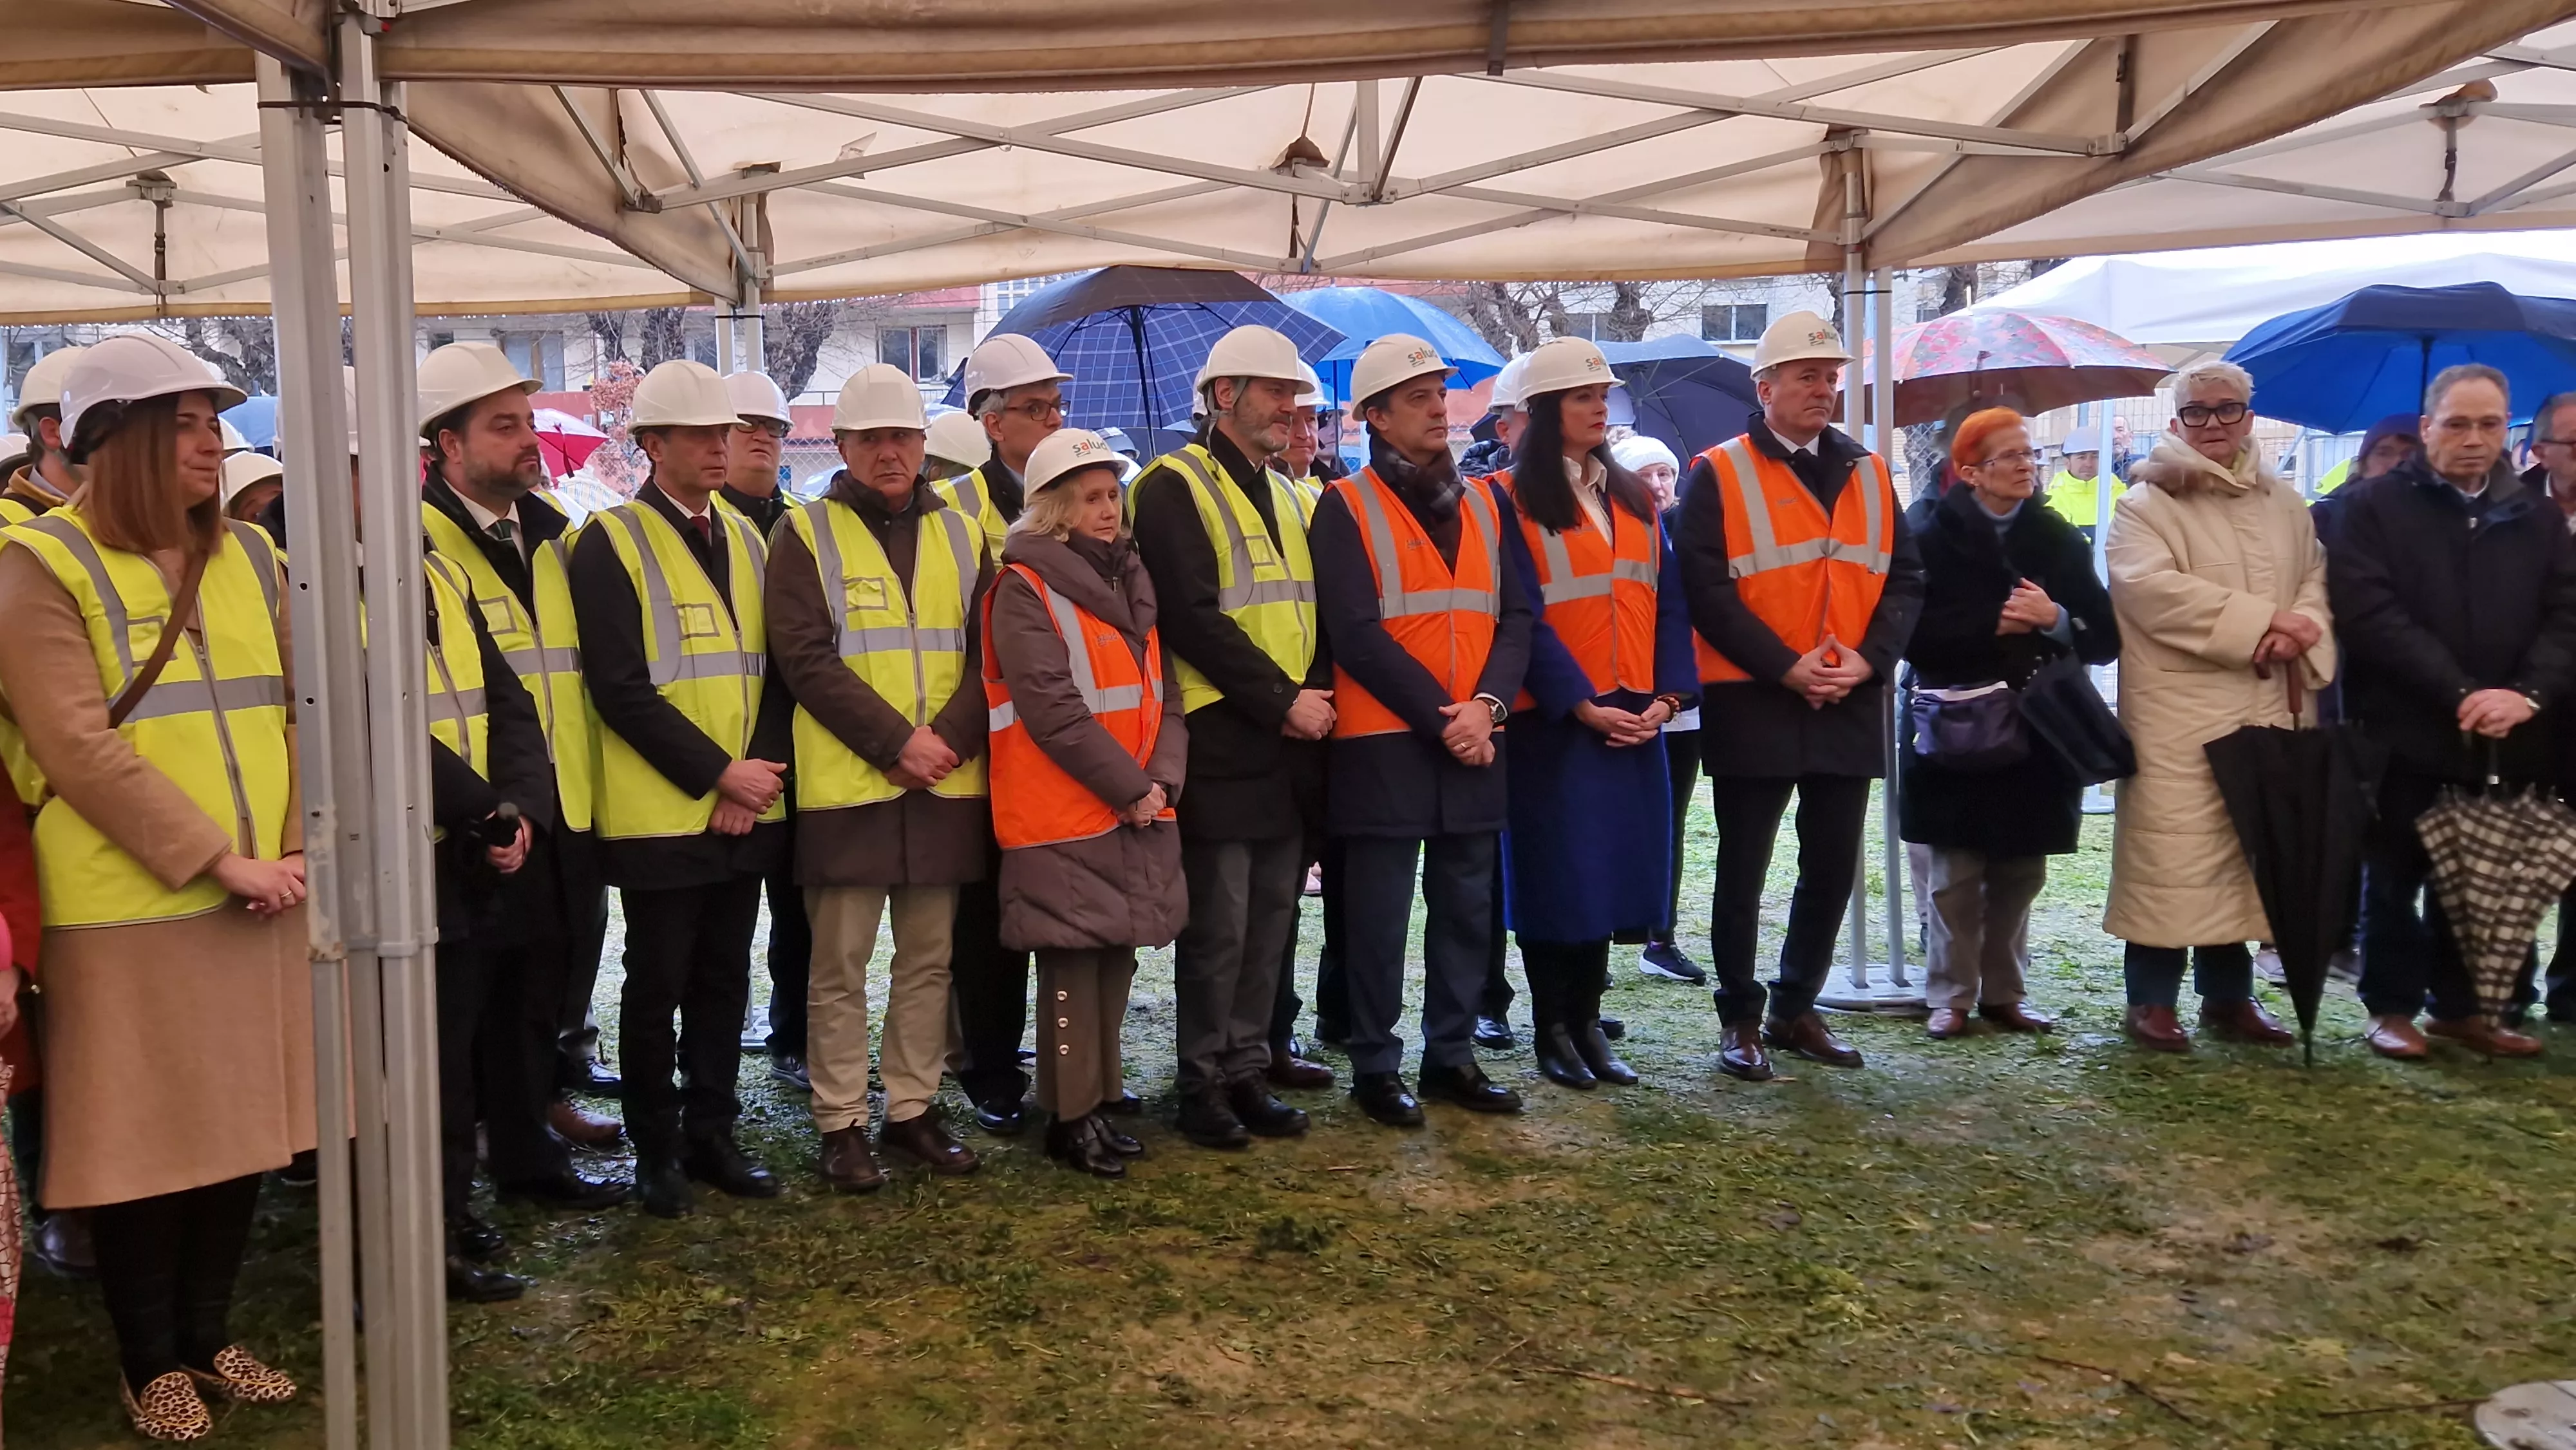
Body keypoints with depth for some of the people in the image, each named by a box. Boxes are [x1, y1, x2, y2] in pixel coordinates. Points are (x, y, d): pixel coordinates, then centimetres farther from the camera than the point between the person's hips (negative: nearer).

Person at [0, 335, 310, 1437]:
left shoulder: (247, 554, 10)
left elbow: (296, 715, 8)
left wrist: (290, 853, -5)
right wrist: (218, 861, -18)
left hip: (258, 900, 6)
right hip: (129, 908, -5)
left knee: (240, 1124, 13)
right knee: (146, 1139, 5)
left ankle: (209, 1335, 29)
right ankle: (152, 1362, 22)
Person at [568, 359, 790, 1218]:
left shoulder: (745, 540, 12)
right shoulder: (611, 542, -7)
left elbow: (772, 672, 10)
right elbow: (620, 689, -14)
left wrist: (756, 778, -4)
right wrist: (719, 774, -15)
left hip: (747, 814, 6)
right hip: (662, 814, -5)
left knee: (724, 981, 13)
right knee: (657, 987, 5)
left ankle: (711, 1135, 25)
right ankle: (656, 1150, 18)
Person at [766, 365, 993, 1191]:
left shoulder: (959, 535, 12)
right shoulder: (806, 535, -1)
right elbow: (806, 660, -10)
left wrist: (948, 737, -10)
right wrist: (896, 741, -15)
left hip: (946, 783, 4)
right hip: (846, 784, -4)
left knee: (928, 960, 11)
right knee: (841, 967, 2)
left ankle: (912, 1109, 22)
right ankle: (841, 1124, 12)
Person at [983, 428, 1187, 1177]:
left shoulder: (1130, 580, 14)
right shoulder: (1024, 588, -8)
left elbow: (1164, 692, 11)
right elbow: (1052, 709, -16)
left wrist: (1162, 780, -4)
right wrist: (1129, 787, -15)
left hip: (1138, 811, 7)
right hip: (1065, 815, -7)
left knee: (1116, 956, 11)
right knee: (1074, 964, -2)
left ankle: (1101, 1100, 22)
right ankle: (1071, 1117, 8)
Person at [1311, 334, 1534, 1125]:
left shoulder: (1482, 504, 13)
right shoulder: (1346, 507, -4)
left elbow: (1514, 616, 7)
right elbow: (1356, 634, -12)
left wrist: (1487, 704, -10)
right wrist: (1440, 716, -15)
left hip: (1475, 742, 5)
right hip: (1383, 744, -5)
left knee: (1468, 906, 11)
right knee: (1380, 915, 2)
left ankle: (1452, 1053, 24)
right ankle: (1376, 1066, 14)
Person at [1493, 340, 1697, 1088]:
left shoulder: (1633, 497, 13)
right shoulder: (1511, 499, -5)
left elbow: (1668, 600, 9)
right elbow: (1524, 617, -11)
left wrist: (1667, 696, -4)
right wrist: (1582, 705, -17)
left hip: (1634, 721, 5)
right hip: (1554, 721, -5)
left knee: (1614, 867, 8)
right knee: (1556, 873, 0)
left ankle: (1587, 1021, 20)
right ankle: (1552, 1029, 13)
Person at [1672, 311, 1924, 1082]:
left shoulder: (1868, 473, 11)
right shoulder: (1718, 475, -4)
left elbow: (1904, 580, 9)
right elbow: (1706, 589, -11)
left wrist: (1867, 658, -8)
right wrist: (1787, 667, -16)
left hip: (1851, 706, 5)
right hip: (1751, 704, -5)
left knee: (1832, 868, 11)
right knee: (1743, 871, 3)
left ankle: (1796, 1008, 26)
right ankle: (1740, 1019, 15)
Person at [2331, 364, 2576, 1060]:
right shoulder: (2374, 506, 0)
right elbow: (2369, 613, -12)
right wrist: (2460, 694, -17)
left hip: (2505, 739, 3)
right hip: (2405, 733, -3)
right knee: (2395, 877, 5)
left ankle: (2460, 1007, 23)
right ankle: (2393, 1007, 17)